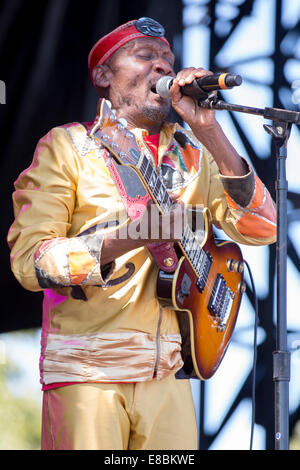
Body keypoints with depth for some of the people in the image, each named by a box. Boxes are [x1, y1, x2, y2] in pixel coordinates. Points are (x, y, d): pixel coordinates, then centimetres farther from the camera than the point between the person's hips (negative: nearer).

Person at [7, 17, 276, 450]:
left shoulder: (193, 154, 12)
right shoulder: (67, 147, -1)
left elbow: (262, 230, -1)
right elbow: (27, 259, -10)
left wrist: (208, 131, -9)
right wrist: (126, 239, -24)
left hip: (167, 371, 4)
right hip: (86, 369, -4)